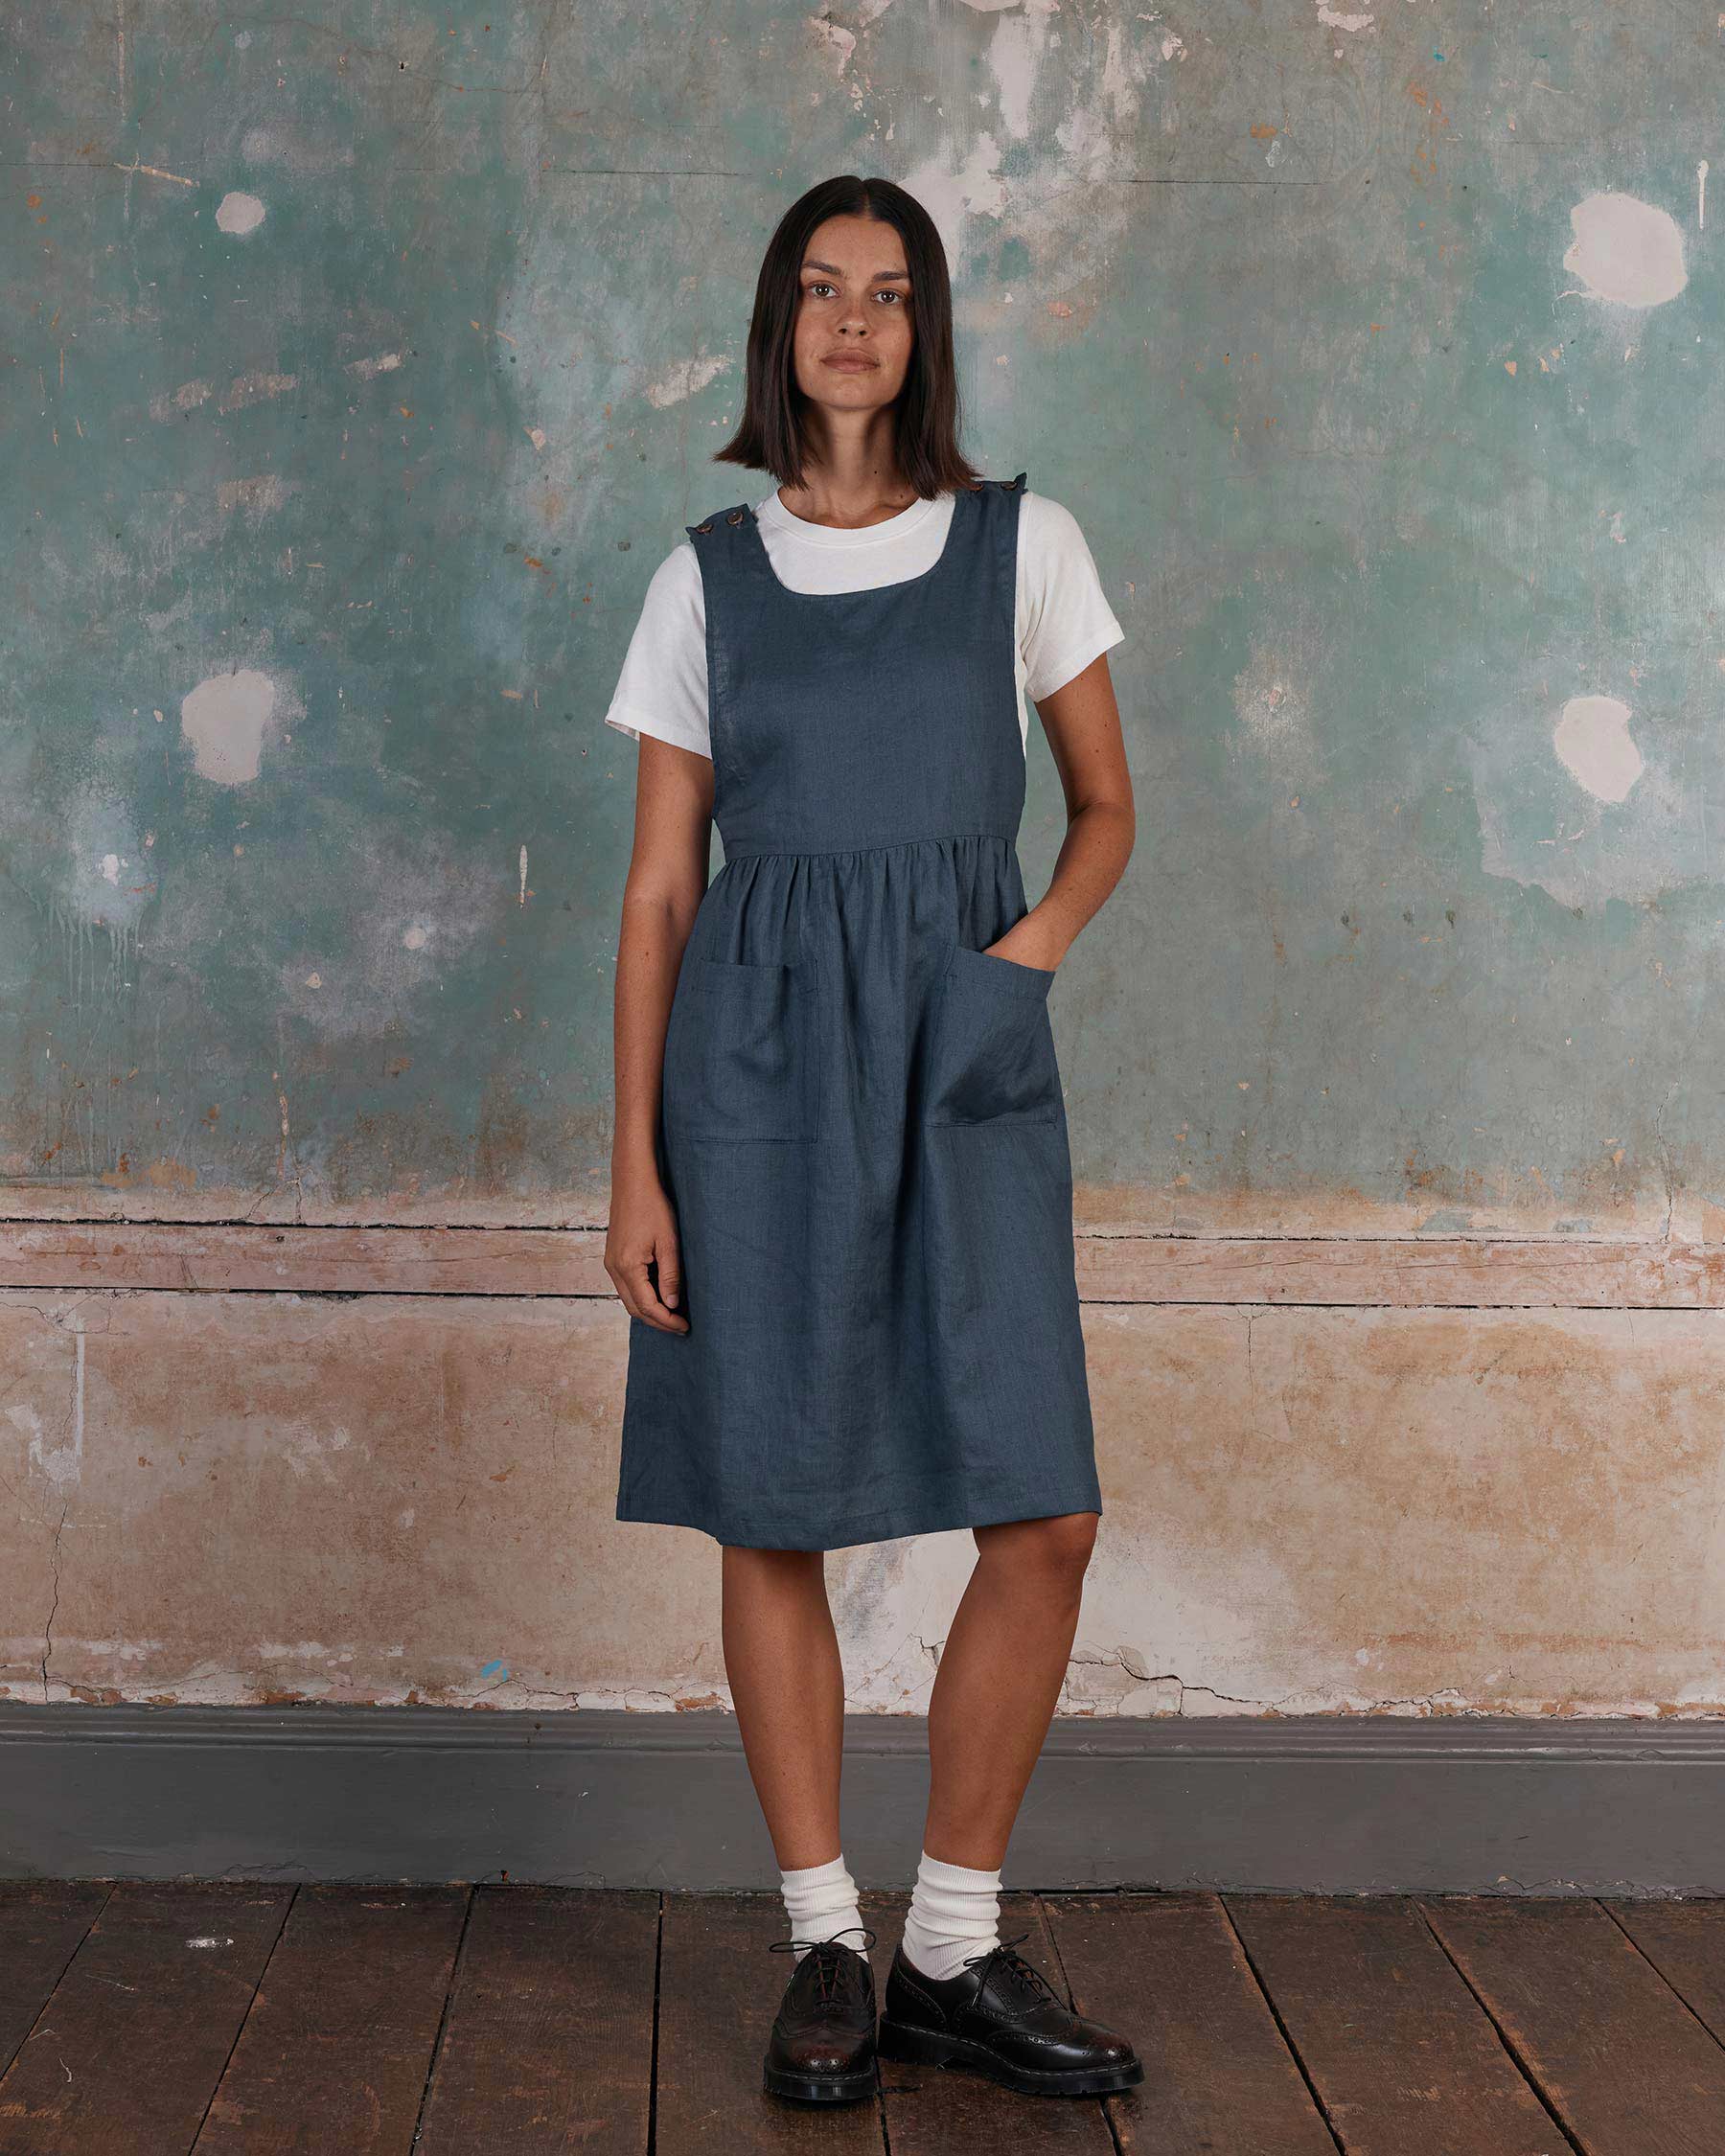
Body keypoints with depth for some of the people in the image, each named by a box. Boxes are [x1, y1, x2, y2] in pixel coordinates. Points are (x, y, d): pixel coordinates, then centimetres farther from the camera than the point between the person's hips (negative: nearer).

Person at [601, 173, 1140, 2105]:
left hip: (962, 1053, 1)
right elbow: (659, 883, 5)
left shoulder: (1021, 544, 7)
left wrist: (1042, 935, -7)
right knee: (772, 1517, 2)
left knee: (1044, 1516, -5)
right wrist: (633, 1162, -1)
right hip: (760, 1049, 0)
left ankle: (953, 1953, 12)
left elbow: (1106, 804, 15)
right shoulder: (709, 576, 7)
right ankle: (826, 1948, 17)